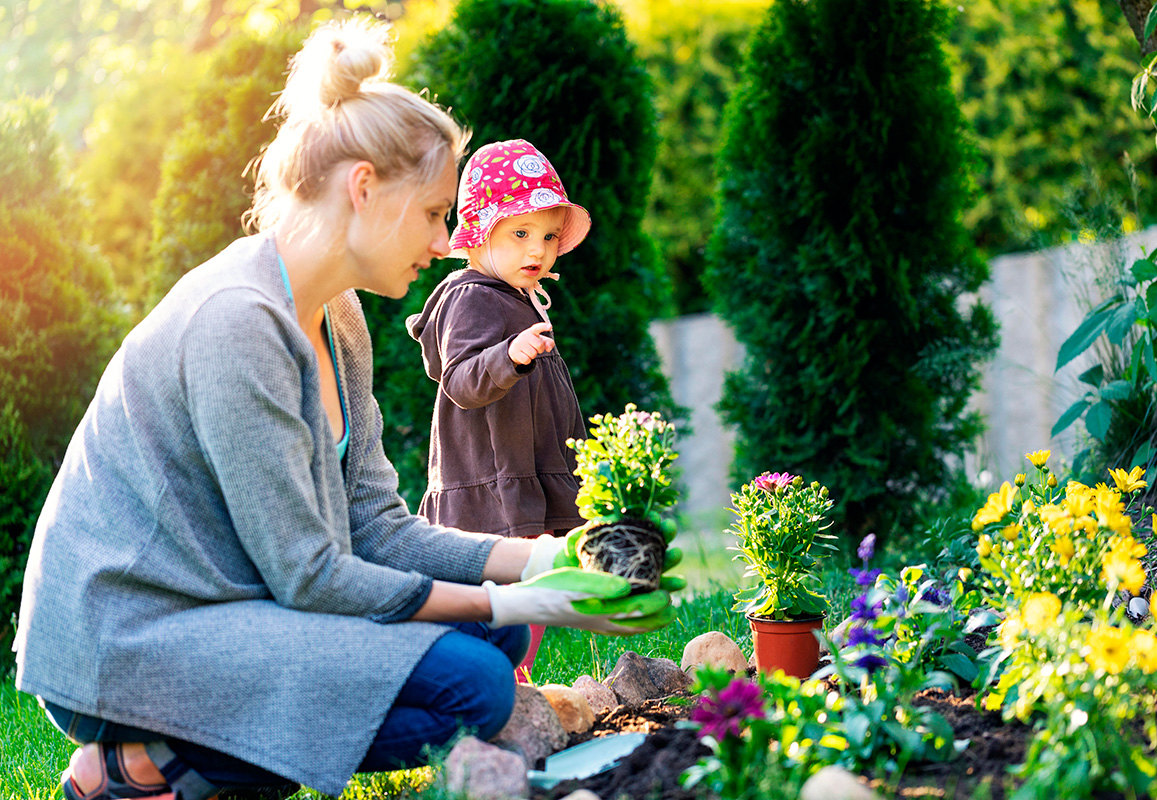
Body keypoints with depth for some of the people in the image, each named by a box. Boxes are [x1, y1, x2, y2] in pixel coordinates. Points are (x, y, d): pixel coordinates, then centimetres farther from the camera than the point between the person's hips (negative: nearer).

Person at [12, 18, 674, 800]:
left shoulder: (338, 320, 9)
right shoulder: (236, 321, -21)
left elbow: (376, 527, 8)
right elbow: (306, 576, -20)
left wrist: (544, 558, -2)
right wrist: (511, 602, -17)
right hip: (126, 639, -10)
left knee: (495, 634, 3)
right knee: (472, 684, -19)